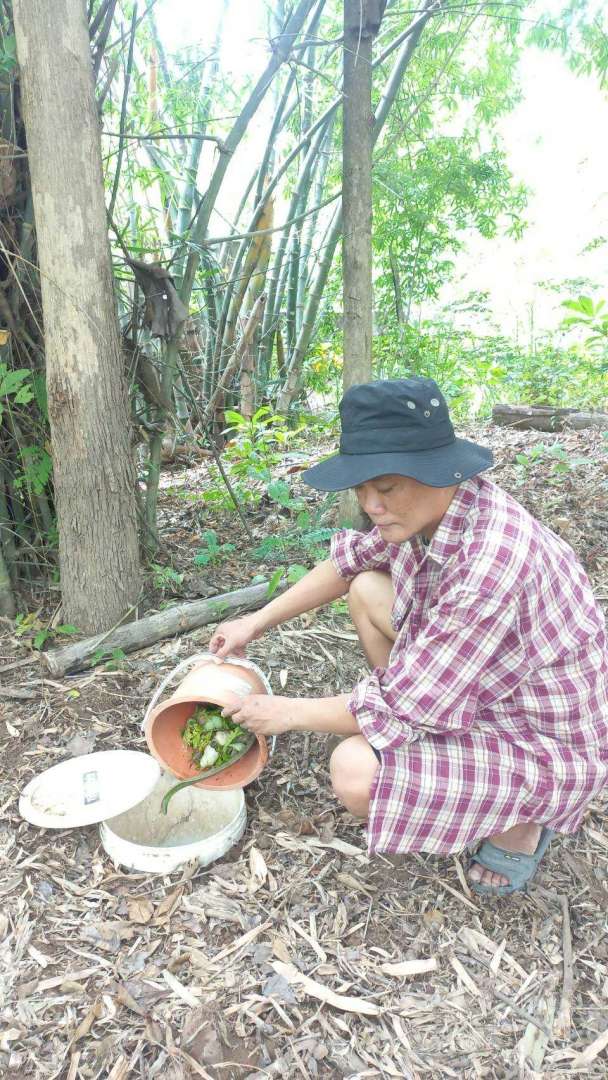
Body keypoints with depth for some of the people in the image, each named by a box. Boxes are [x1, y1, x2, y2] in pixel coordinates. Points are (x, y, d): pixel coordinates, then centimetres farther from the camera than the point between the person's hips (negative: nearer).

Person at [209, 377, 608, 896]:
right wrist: (258, 621, 4)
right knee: (366, 590, 5)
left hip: (549, 745, -8)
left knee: (355, 772, -25)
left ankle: (517, 825, 1)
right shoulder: (427, 503, -11)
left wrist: (290, 712, -13)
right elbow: (349, 561, 8)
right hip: (484, 683, 8)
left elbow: (399, 707, -28)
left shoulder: (489, 567, -37)